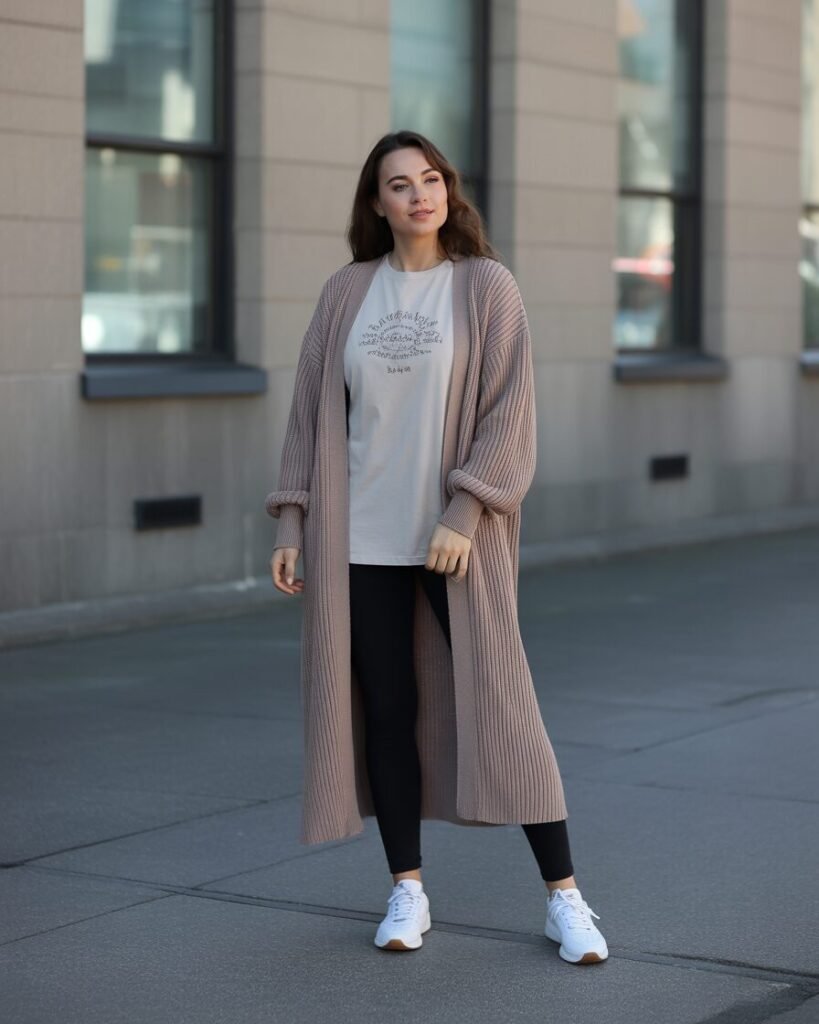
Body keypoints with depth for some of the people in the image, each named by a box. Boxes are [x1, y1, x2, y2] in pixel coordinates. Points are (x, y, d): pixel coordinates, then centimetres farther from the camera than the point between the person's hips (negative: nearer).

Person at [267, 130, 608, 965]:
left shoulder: (487, 286, -1)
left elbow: (510, 412, -8)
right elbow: (311, 411, 9)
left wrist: (465, 514, -18)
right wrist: (291, 522, 3)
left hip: (454, 535, -3)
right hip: (364, 539, 3)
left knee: (501, 705, -4)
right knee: (386, 712, 5)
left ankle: (564, 897, 3)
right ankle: (407, 892, 17)